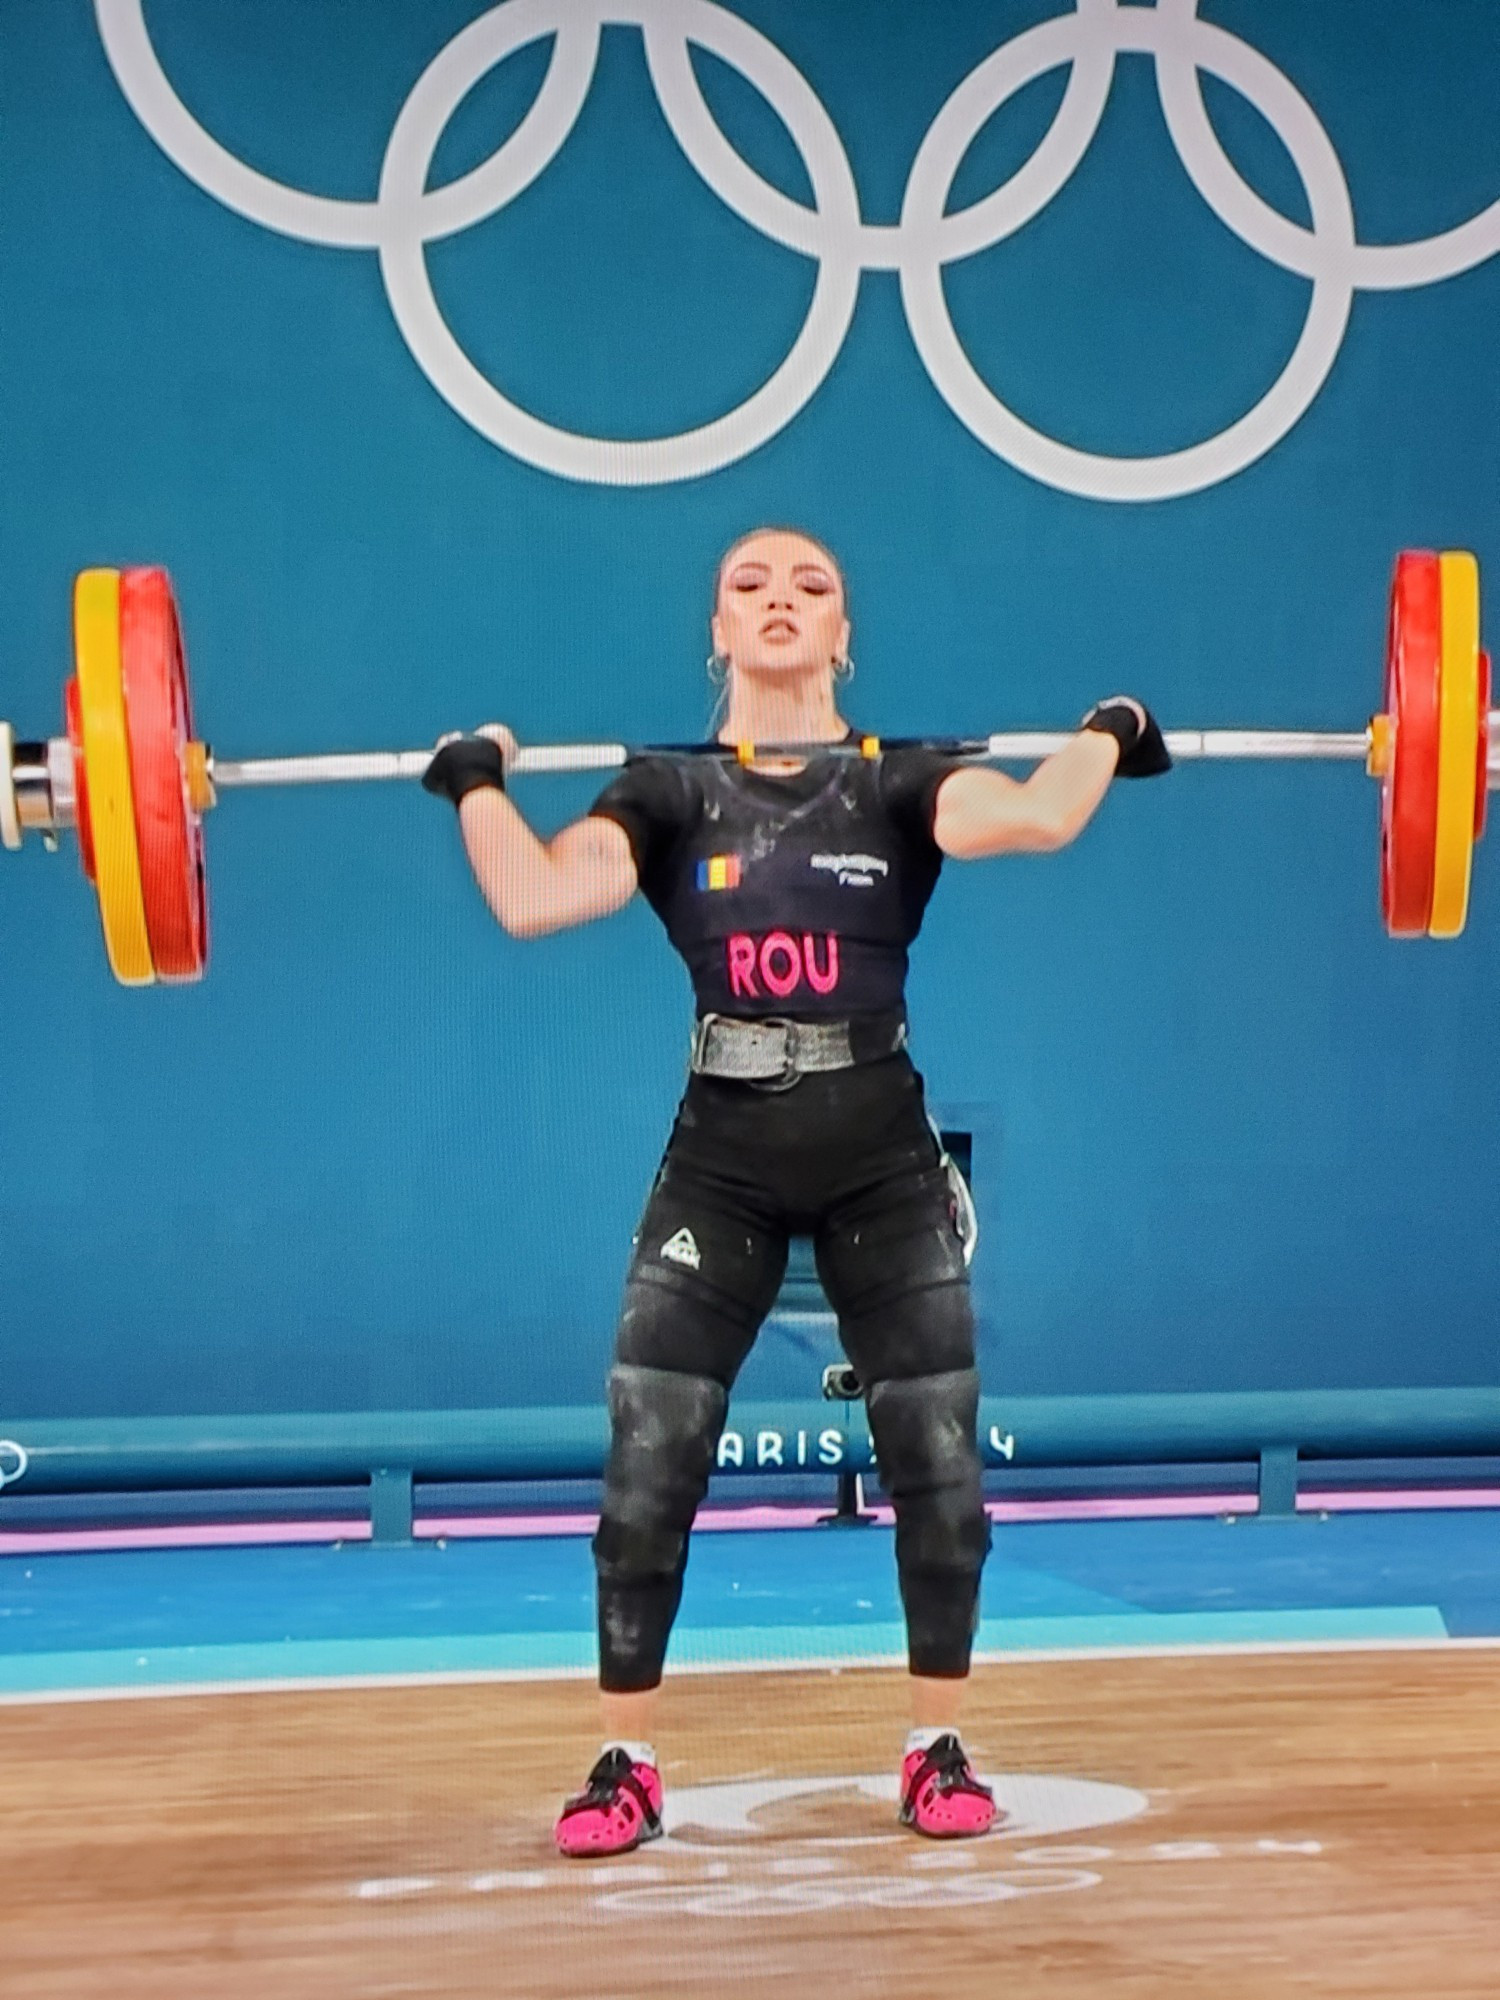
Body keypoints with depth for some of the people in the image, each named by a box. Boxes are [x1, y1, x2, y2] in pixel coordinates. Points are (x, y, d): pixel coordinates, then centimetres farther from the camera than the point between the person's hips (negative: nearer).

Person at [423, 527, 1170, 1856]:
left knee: (937, 1468, 3)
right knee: (645, 1475, -3)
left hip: (886, 1162, 0)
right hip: (719, 1164, 0)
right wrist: (479, 784, -6)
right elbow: (532, 900, -15)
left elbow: (1030, 820, -22)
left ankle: (939, 1751, 20)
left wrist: (1105, 738, -8)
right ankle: (626, 1766, 11)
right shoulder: (670, 794, 1)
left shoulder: (901, 782, 0)